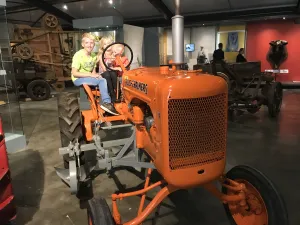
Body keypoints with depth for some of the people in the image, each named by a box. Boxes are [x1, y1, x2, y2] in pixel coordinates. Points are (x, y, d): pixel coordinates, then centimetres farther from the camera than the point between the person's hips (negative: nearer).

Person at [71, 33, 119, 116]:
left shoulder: (94, 56, 7)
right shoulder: (78, 55, -16)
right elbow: (74, 73, -20)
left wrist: (95, 75, -12)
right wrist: (91, 75, -24)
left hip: (88, 78, 7)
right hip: (78, 79, -7)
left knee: (103, 80, -19)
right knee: (102, 80, -26)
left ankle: (106, 102, -23)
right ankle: (106, 102, -25)